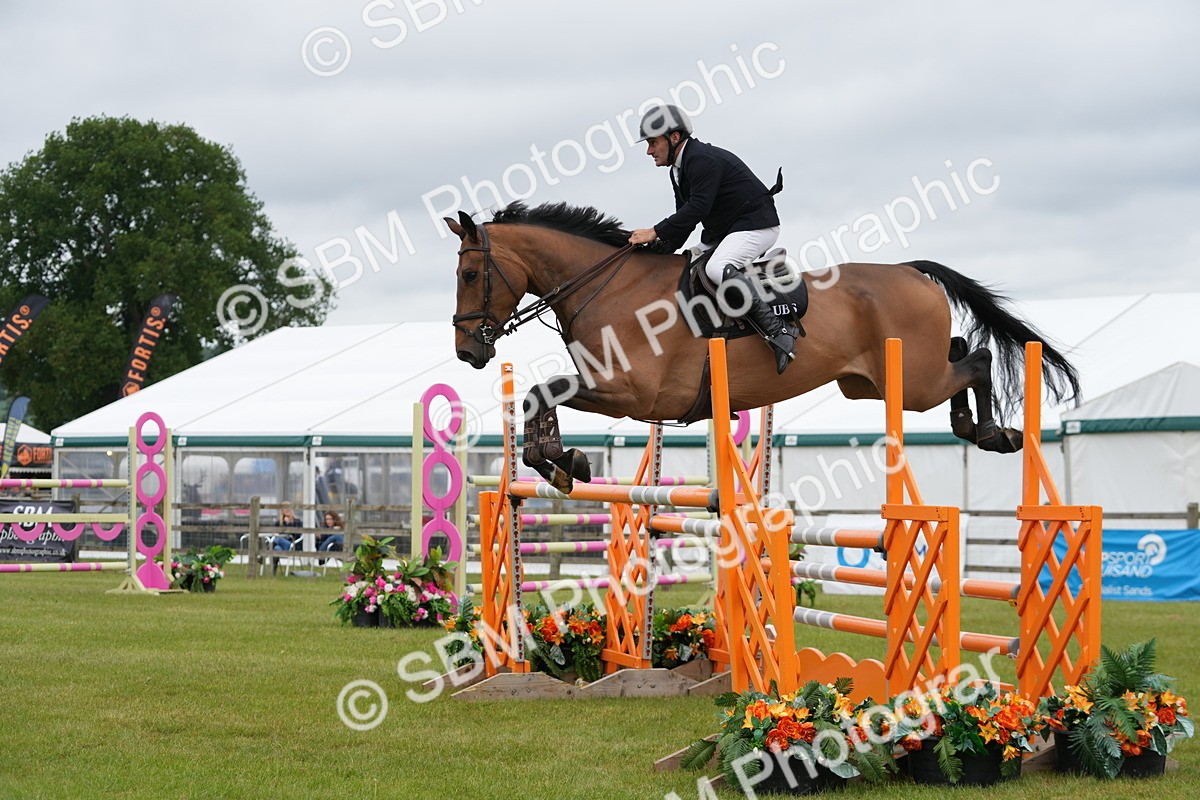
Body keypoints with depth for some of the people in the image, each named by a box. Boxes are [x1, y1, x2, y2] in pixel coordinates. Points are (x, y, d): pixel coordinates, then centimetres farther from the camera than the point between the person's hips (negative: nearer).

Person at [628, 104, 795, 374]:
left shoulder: (703, 159, -20)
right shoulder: (678, 171, 13)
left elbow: (697, 208, -29)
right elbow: (685, 215, 16)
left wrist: (655, 232, -29)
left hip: (756, 225, -11)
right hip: (721, 232, 11)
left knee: (717, 269, -34)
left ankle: (778, 331, -35)